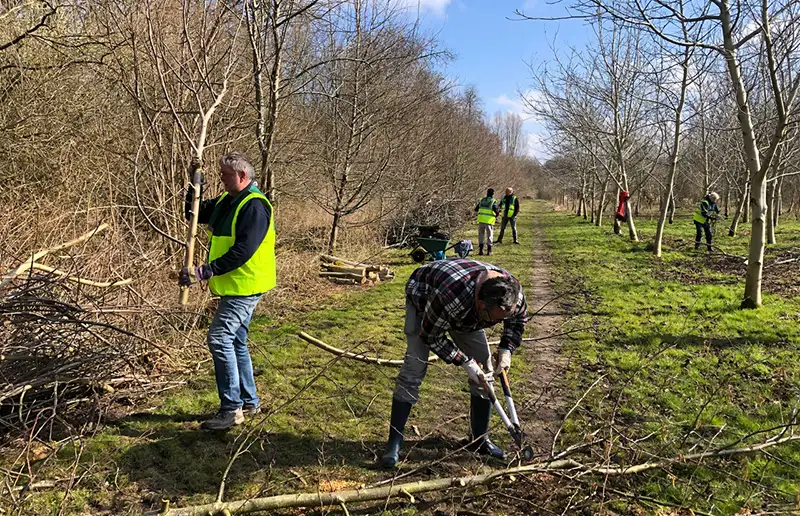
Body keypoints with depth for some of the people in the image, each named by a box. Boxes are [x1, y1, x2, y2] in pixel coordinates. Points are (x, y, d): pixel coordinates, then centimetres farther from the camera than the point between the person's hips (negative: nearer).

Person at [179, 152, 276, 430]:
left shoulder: (254, 206, -18)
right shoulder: (226, 201, 12)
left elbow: (242, 251, -27)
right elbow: (194, 214, 21)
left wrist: (205, 271, -29)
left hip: (244, 286, -10)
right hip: (233, 286, 10)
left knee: (219, 339, -13)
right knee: (236, 343, 15)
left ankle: (231, 408, -5)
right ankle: (249, 402, 27)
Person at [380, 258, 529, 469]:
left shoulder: (513, 291, -29)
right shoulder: (450, 295, -47)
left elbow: (518, 319, -4)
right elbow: (431, 336, -29)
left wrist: (506, 349, -18)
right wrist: (465, 362, -29)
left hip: (466, 311, 6)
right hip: (423, 297, -5)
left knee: (484, 367, -1)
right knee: (414, 368, -17)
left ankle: (480, 439, 14)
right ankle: (394, 443, -7)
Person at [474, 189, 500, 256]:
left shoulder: (481, 200, 8)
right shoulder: (493, 201, -6)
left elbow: (476, 210, 13)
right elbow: (496, 211, -16)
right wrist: (496, 216, 5)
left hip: (481, 220, 4)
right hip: (489, 221, -3)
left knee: (481, 235, 11)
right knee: (489, 236, 7)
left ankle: (480, 250, 9)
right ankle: (489, 251, 8)